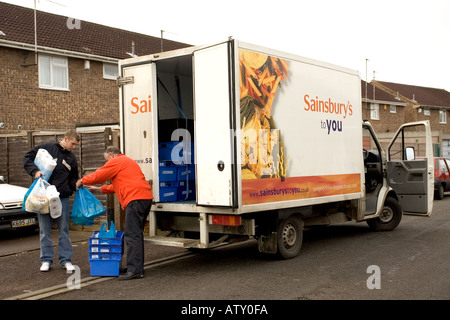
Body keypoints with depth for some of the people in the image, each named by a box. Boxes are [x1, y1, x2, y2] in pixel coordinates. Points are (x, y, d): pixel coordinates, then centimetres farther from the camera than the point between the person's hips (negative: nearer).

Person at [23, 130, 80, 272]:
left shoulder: (72, 159, 14)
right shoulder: (46, 148, 1)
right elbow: (28, 158, 0)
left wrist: (78, 185, 1)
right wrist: (35, 171, -15)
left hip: (62, 198, 3)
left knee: (64, 229, 5)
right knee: (45, 230, 4)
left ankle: (66, 259, 12)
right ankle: (46, 260, 13)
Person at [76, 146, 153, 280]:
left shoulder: (116, 161, 1)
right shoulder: (128, 161, 32)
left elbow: (99, 175, 2)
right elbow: (119, 185, 38)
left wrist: (82, 181, 19)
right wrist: (100, 189, 40)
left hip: (135, 199, -10)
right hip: (146, 197, 10)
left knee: (132, 235, -11)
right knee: (136, 234, 15)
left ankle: (134, 270, -13)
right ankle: (138, 266, 20)